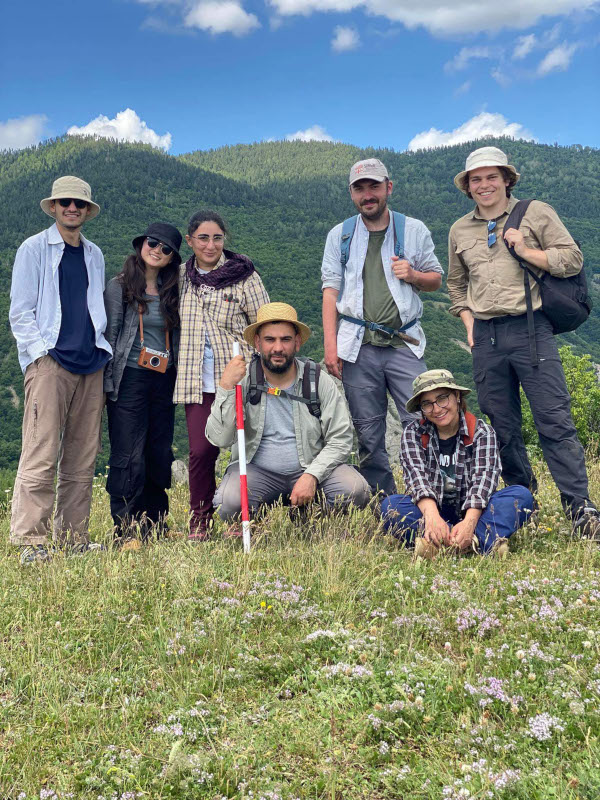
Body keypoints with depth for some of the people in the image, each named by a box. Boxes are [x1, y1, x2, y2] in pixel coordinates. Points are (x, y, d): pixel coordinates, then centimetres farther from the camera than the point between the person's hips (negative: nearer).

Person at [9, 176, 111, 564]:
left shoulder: (94, 254, 19)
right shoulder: (34, 248, 5)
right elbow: (20, 312, 0)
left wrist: (103, 350, 9)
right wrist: (41, 351, -10)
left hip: (91, 364, 5)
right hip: (49, 362, -5)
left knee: (83, 458, 5)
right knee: (42, 455, -9)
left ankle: (74, 538, 12)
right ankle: (32, 540, -3)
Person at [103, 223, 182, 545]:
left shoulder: (171, 291, 14)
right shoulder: (119, 287, 0)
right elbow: (108, 335, -2)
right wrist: (107, 383, -7)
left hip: (164, 381, 5)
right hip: (130, 378, -5)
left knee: (160, 454, 8)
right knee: (129, 457, -5)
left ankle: (154, 526, 18)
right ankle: (125, 530, 1)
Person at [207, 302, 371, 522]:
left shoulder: (319, 381, -2)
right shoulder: (241, 380, -3)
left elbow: (340, 439, -4)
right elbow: (219, 439, -13)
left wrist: (311, 476, -18)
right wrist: (226, 387, -23)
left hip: (312, 468, 1)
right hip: (257, 470, -1)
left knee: (356, 491, -26)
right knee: (229, 503, -31)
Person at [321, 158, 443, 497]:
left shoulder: (414, 230, 10)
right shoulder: (340, 235, 11)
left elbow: (436, 279, 16)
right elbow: (331, 291, 7)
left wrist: (413, 275, -7)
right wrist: (330, 344, -2)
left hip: (404, 342, 0)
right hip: (358, 345, 1)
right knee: (368, 433, 4)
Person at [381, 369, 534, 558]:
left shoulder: (482, 432, -2)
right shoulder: (413, 433, 0)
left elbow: (483, 478, -17)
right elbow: (416, 476, -17)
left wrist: (469, 522, -36)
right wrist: (432, 517, -37)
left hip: (472, 513, 0)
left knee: (521, 494, -23)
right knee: (390, 505, -28)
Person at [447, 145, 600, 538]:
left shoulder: (536, 213, 6)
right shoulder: (460, 230, 17)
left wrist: (527, 252, -9)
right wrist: (469, 322, 13)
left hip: (530, 329, -4)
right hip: (486, 336, 4)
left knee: (555, 420, -10)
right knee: (501, 426, 7)